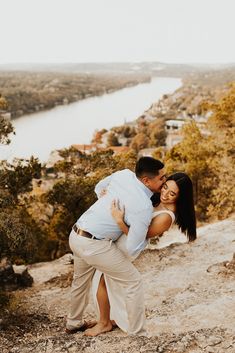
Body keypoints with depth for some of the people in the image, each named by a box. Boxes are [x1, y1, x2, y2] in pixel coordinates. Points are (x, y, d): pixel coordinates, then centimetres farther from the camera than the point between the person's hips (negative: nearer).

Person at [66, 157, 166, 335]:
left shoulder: (123, 174, 0)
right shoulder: (144, 207, -19)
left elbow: (99, 188, 20)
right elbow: (133, 249, -15)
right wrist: (148, 238, 5)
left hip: (75, 235, 8)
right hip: (94, 245, -8)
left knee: (81, 280, 30)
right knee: (133, 281, 7)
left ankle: (73, 323, 51)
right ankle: (137, 332, 16)